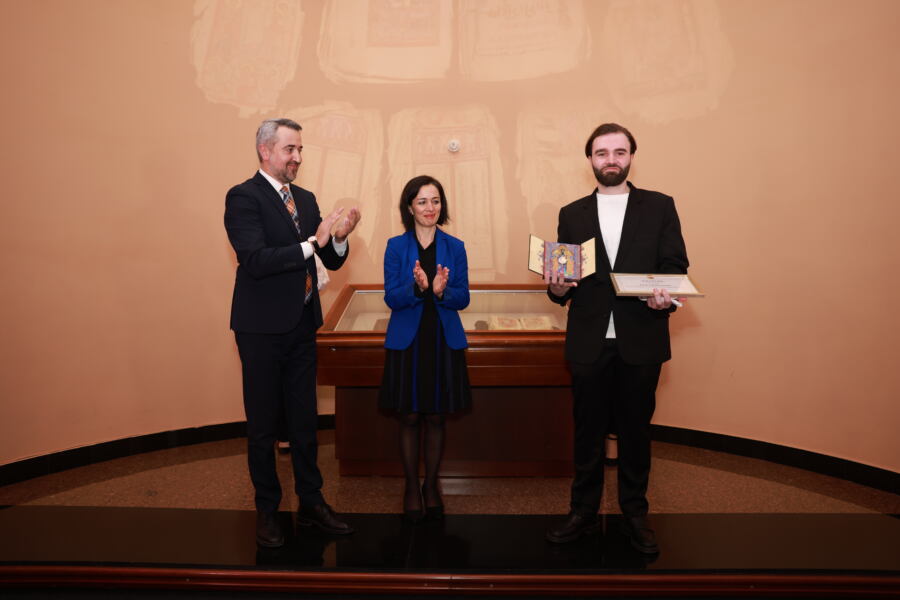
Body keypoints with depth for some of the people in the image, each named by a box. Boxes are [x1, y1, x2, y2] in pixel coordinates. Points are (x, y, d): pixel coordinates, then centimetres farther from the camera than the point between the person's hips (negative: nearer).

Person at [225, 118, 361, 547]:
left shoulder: (305, 199, 11)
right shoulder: (243, 197, -10)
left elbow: (332, 262, 10)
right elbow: (255, 260, -23)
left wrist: (339, 237, -11)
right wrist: (313, 242, -26)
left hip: (301, 327, 6)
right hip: (262, 329, -6)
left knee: (304, 421, 14)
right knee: (262, 426, 8)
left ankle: (311, 503, 27)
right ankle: (267, 510, 24)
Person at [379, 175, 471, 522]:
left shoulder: (454, 247, 3)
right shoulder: (396, 246, -1)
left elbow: (463, 299, -1)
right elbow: (391, 298, -8)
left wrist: (442, 290, -22)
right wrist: (417, 287, -26)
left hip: (444, 342, 1)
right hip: (407, 341, -1)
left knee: (435, 418, 9)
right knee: (409, 418, 7)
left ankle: (431, 487, 25)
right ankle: (411, 489, 22)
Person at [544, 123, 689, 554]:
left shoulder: (659, 207, 5)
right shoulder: (572, 214, 9)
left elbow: (676, 266, 1)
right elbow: (563, 277, 8)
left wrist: (666, 296, -19)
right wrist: (558, 288, -14)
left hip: (640, 341, -1)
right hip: (589, 342, 1)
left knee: (635, 430, 11)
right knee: (588, 431, 10)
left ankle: (635, 515, 26)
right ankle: (583, 511, 25)